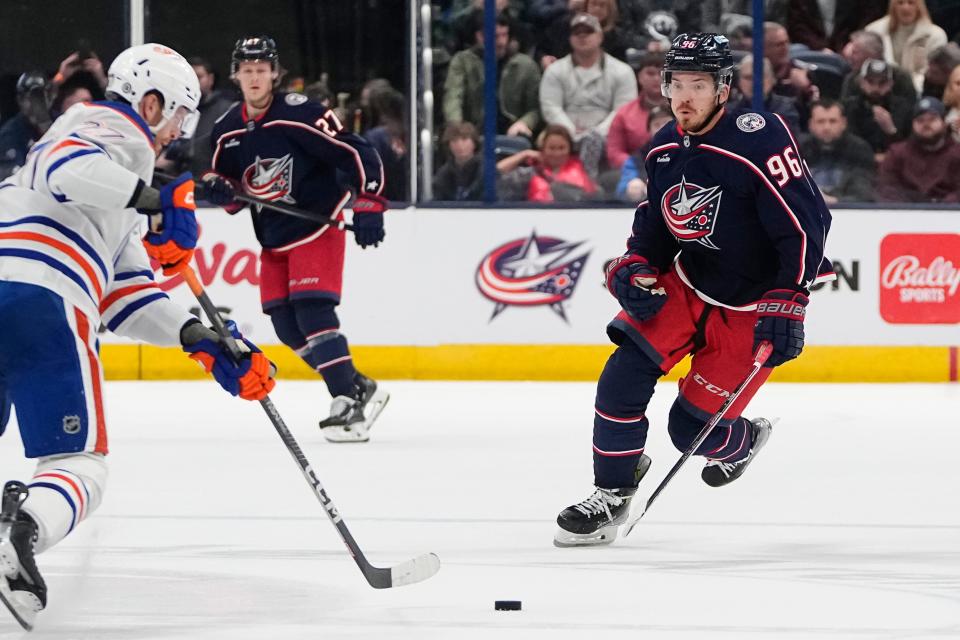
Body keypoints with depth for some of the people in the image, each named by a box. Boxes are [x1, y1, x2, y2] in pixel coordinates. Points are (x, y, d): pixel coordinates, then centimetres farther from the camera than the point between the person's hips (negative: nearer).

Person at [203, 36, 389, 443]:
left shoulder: (299, 114, -16)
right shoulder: (226, 131, 4)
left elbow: (358, 154, -16)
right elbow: (233, 195, 14)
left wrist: (368, 206, -21)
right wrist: (217, 189, -9)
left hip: (317, 227, -7)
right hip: (273, 239, 7)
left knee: (312, 312, -20)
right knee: (286, 325, 3)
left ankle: (349, 401, -19)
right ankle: (359, 389, 14)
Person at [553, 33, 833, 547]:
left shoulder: (757, 142, -25)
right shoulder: (664, 150, -1)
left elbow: (807, 223, -23)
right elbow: (654, 221, 15)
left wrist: (786, 306, -25)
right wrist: (634, 268, -5)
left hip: (750, 309, -6)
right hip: (686, 287, 6)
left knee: (692, 427, -6)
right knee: (624, 377, -14)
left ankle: (741, 442, 30)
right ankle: (611, 496, 0)